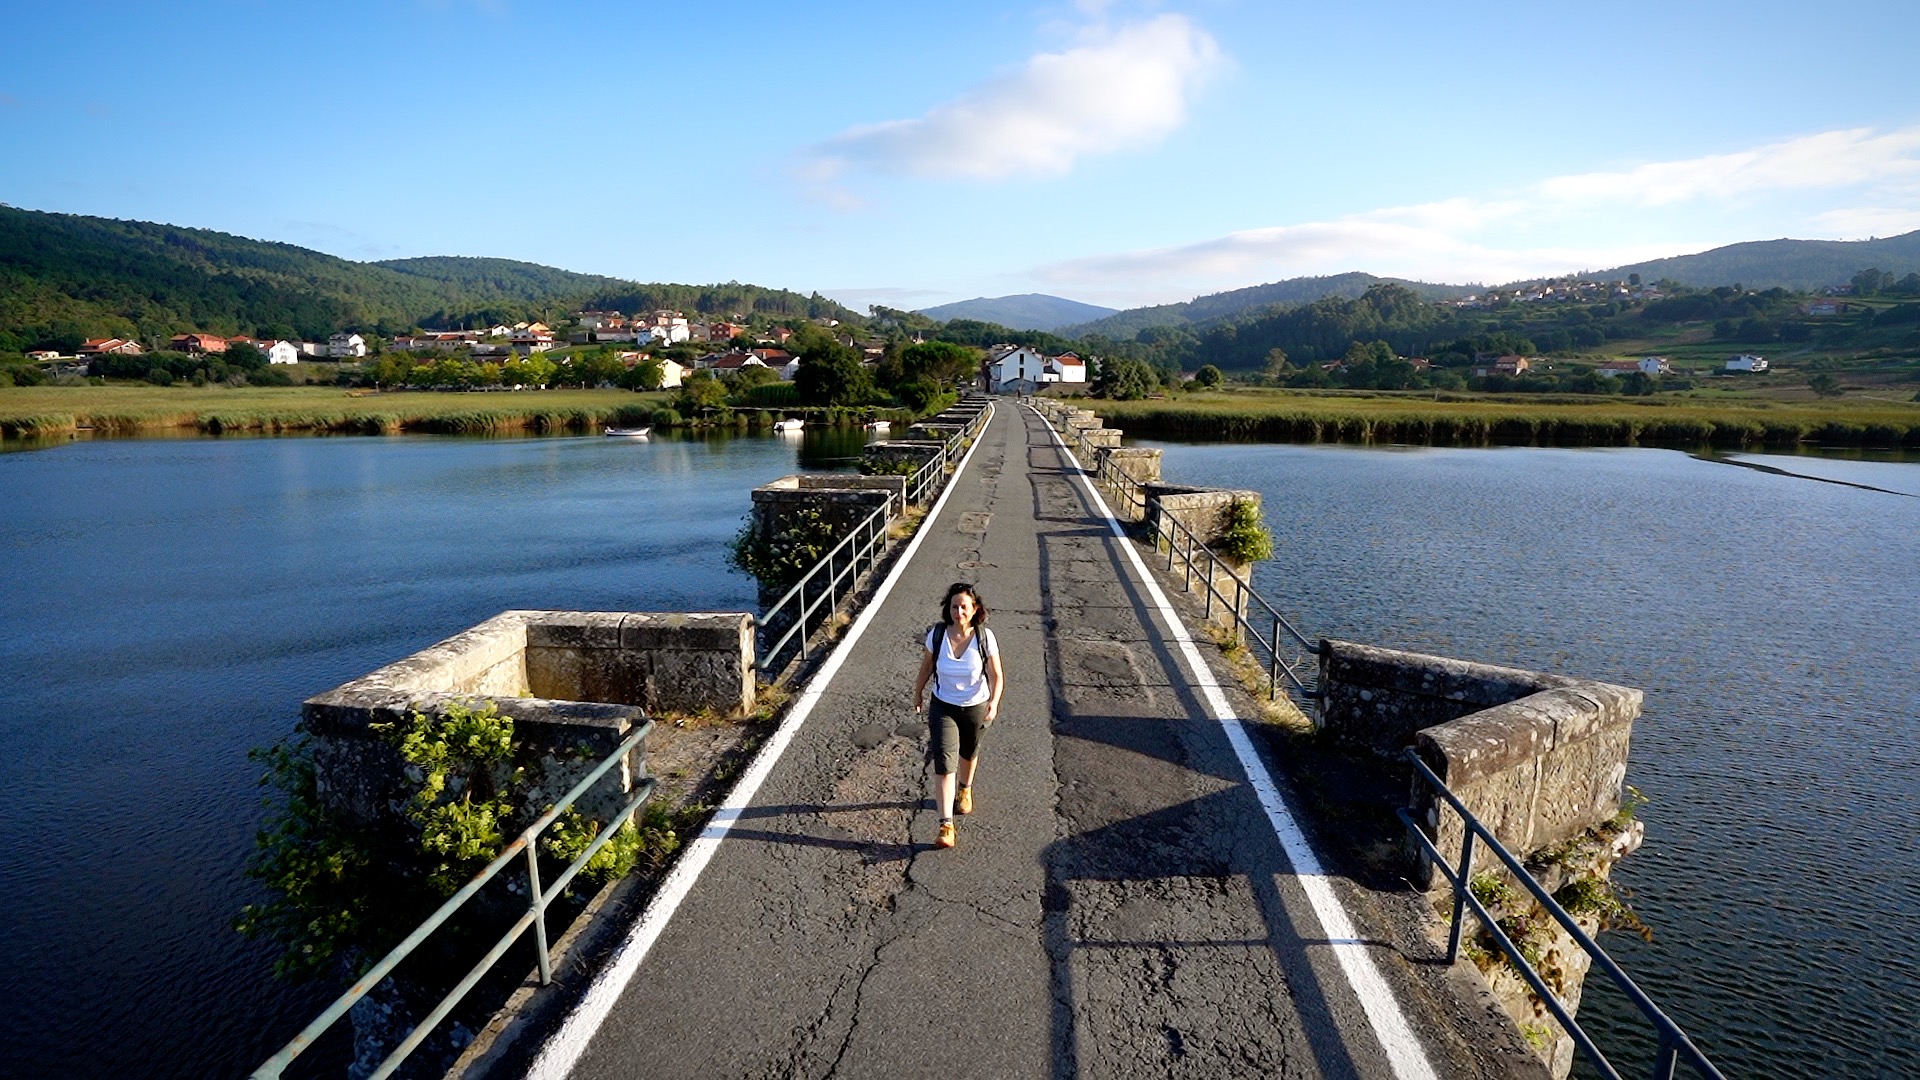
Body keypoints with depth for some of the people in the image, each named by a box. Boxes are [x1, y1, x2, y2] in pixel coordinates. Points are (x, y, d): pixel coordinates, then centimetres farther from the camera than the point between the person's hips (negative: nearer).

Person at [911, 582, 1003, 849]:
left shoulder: (985, 638, -19)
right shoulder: (936, 634, -16)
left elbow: (996, 676, -13)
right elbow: (926, 665, 2)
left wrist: (994, 702, -29)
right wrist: (918, 692, 13)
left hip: (976, 707, 1)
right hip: (943, 706, 0)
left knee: (968, 753, 25)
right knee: (944, 763, -10)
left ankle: (965, 790, 57)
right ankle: (946, 825, -7)